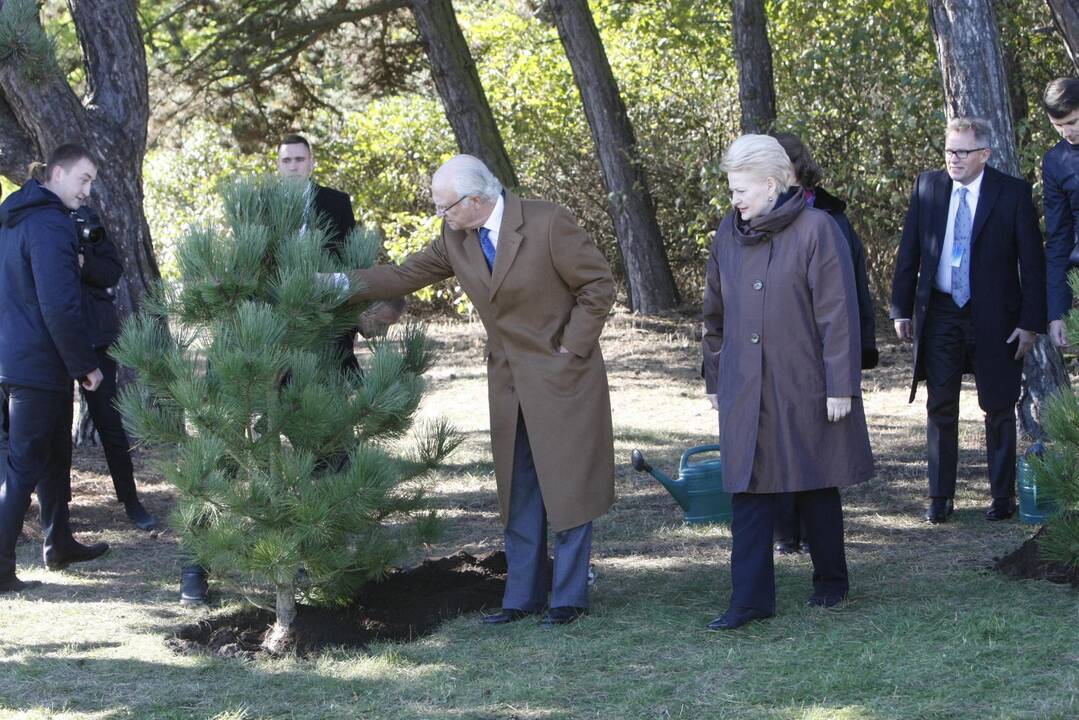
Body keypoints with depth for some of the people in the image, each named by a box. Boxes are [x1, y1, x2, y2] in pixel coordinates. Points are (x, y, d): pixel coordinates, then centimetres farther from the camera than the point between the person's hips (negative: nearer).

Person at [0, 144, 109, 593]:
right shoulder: (51, 224, -18)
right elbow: (60, 307, -23)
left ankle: (61, 546, 31)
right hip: (40, 366, -10)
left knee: (54, 455, 20)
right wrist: (87, 365, -15)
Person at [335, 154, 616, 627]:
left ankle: (570, 597, 6)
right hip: (510, 384, 6)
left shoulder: (547, 223, -17)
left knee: (566, 485, -1)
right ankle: (522, 596, 15)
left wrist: (570, 349, -13)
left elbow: (598, 285, -11)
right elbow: (405, 275, 7)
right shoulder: (456, 240, 1)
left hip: (562, 376, -6)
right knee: (518, 491, 9)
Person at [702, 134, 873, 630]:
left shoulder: (816, 230, -10)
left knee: (816, 488, 9)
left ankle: (831, 581, 26)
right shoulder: (729, 234, 7)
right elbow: (716, 314, 16)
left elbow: (838, 313, -11)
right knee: (749, 492, -1)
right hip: (745, 392, 4)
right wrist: (715, 379, 17)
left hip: (805, 388, -4)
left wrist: (841, 385, -13)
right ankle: (750, 599, 0)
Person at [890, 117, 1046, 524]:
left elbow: (1032, 261, -5)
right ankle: (940, 497, 13)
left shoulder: (1012, 193, -6)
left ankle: (1003, 497, 15)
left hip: (993, 317, -2)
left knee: (999, 409, 6)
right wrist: (902, 309, 2)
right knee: (940, 408, 6)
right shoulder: (928, 187, 3)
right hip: (939, 313, 3)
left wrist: (1031, 321, -9)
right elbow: (909, 252, 7)